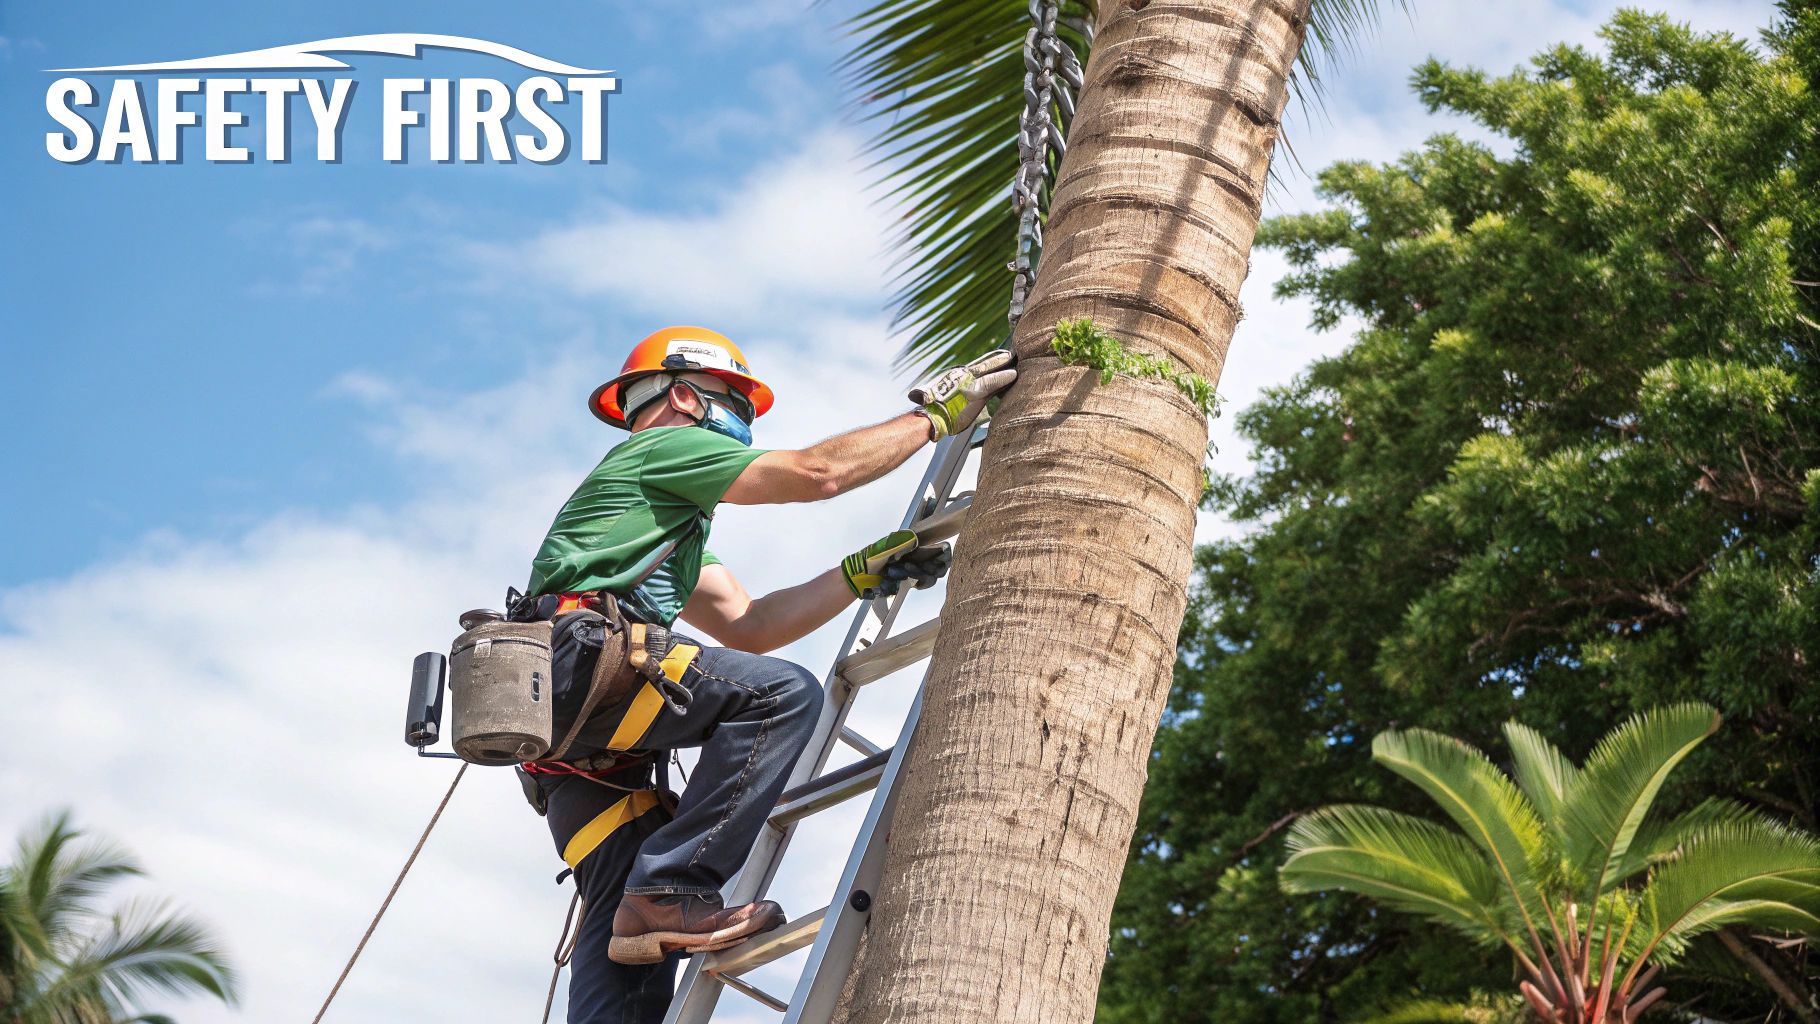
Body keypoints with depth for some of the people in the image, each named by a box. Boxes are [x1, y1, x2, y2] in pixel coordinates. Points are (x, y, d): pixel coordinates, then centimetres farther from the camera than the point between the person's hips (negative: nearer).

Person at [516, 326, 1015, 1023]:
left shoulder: (676, 523, 39)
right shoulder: (663, 444, 10)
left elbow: (747, 625, 28)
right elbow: (818, 473, 0)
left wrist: (865, 573, 24)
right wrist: (935, 415, 10)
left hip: (578, 750, 10)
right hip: (578, 657, -10)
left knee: (623, 927, -3)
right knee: (783, 695, -21)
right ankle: (670, 892, -25)